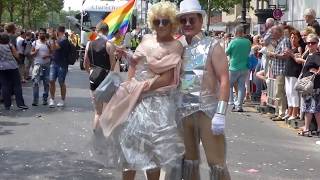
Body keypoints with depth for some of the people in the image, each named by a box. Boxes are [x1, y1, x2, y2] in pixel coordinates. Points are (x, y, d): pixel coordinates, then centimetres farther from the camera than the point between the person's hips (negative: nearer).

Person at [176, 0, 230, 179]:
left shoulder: (212, 46, -3)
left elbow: (224, 80, -9)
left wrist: (221, 114, -17)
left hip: (208, 111, -5)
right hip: (184, 113, 5)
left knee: (217, 163, -4)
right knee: (188, 162, 14)